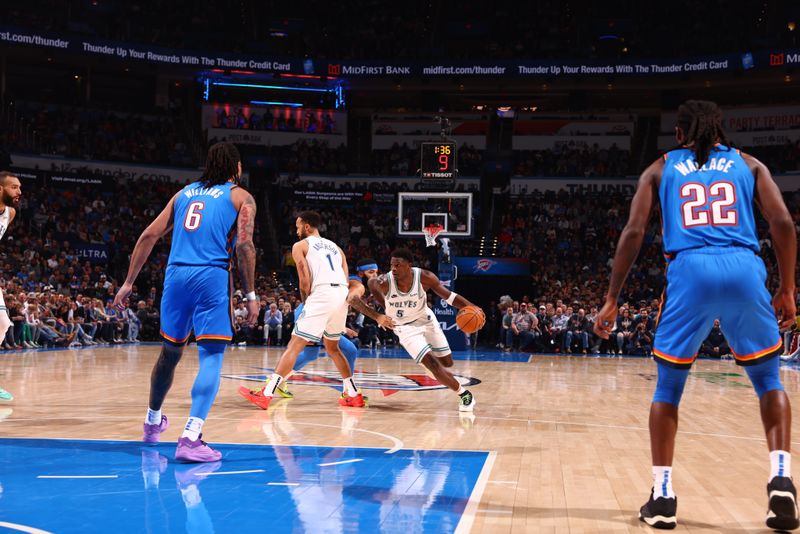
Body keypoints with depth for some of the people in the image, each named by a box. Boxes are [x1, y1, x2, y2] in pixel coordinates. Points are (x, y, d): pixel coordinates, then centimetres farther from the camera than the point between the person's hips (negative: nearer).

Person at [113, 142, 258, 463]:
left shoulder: (185, 193, 21)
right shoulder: (241, 197, 8)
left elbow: (150, 236, 15)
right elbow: (244, 245, -7)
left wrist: (129, 283, 17)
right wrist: (250, 295, -3)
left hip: (176, 275, 5)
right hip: (212, 278, -5)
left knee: (170, 352, 22)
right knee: (211, 357, -6)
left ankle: (153, 421, 42)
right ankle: (190, 438, -22)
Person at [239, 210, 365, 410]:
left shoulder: (300, 245, 11)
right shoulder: (335, 247, 28)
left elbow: (305, 281, -1)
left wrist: (306, 303, 13)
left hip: (322, 294, -6)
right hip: (343, 296, 6)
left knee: (294, 345, -6)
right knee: (332, 347, 25)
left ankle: (266, 394, -11)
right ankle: (353, 395, 24)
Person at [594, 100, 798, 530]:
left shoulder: (661, 169, 21)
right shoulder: (748, 164, 22)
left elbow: (633, 232, 9)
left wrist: (612, 298, 10)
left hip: (689, 272, 0)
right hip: (744, 270, 1)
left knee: (669, 385, 14)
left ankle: (662, 494, 7)